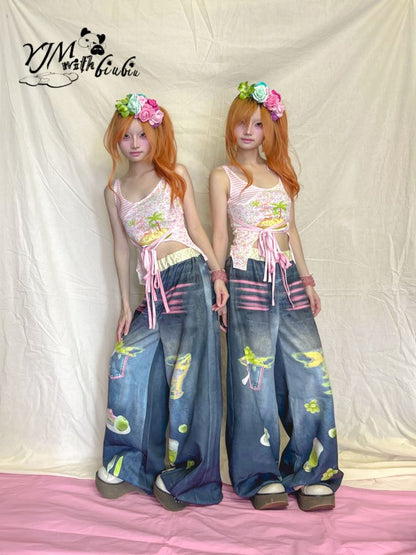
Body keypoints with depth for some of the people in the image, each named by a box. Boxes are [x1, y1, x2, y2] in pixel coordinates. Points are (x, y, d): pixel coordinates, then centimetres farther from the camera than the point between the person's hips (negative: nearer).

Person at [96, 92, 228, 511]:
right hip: (153, 288, 4)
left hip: (190, 276, -3)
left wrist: (217, 274, -4)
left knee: (188, 368, -6)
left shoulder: (176, 175, 7)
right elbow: (121, 248, 14)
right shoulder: (114, 190, 14)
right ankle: (125, 462, 17)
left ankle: (180, 475, 7)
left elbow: (196, 229, 6)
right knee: (127, 362, -2)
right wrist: (126, 304, 11)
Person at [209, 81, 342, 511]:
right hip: (248, 277, -4)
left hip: (288, 277, 4)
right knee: (256, 374, -3)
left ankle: (308, 471, 12)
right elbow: (219, 237, 3)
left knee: (309, 372, -2)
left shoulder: (281, 174, 19)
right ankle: (262, 477, 11)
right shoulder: (223, 176, 7)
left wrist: (307, 281, 15)